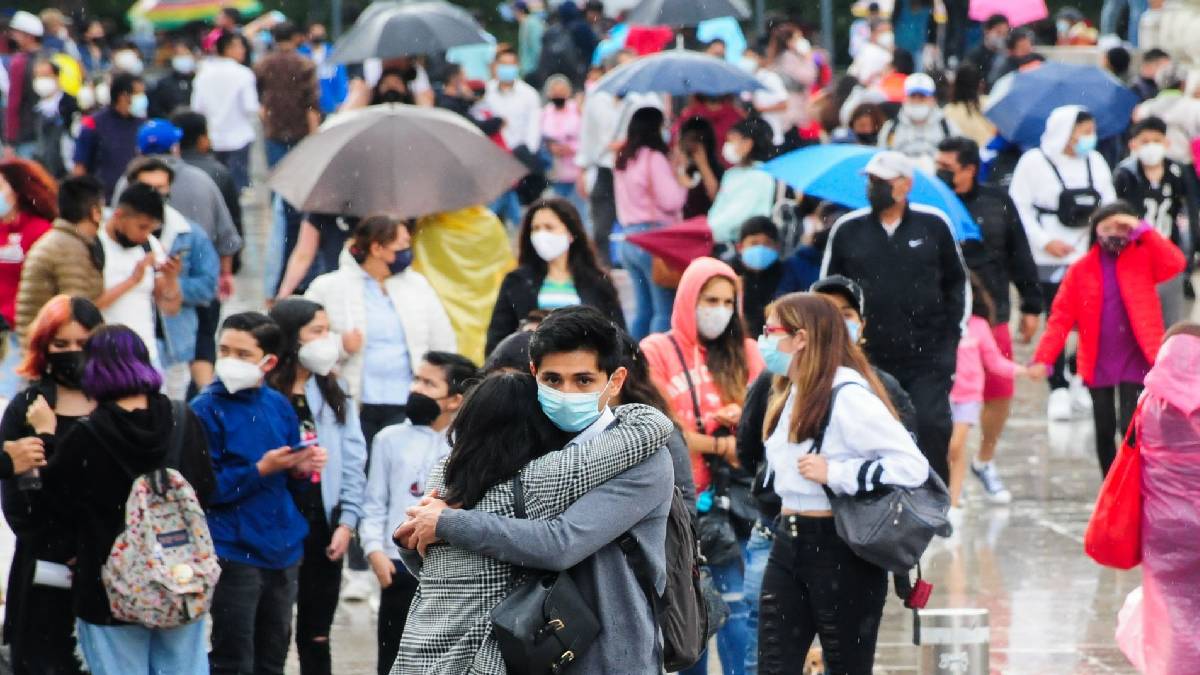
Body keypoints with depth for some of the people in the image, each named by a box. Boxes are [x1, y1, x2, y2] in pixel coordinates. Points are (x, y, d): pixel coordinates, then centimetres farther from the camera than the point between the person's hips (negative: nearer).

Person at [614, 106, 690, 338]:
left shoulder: (623, 160, 14)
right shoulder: (654, 159, -11)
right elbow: (670, 201, -14)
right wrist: (682, 183, 5)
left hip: (629, 238, 8)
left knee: (644, 308, 13)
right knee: (665, 310, -6)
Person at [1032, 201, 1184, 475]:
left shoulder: (1143, 258, 0)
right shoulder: (1081, 269, 1)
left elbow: (1175, 264, -21)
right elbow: (1061, 317, -3)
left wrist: (1143, 230, -20)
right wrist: (1043, 358, -14)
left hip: (1135, 361, -2)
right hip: (1099, 364, 2)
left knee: (1131, 426, -12)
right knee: (1105, 430, 10)